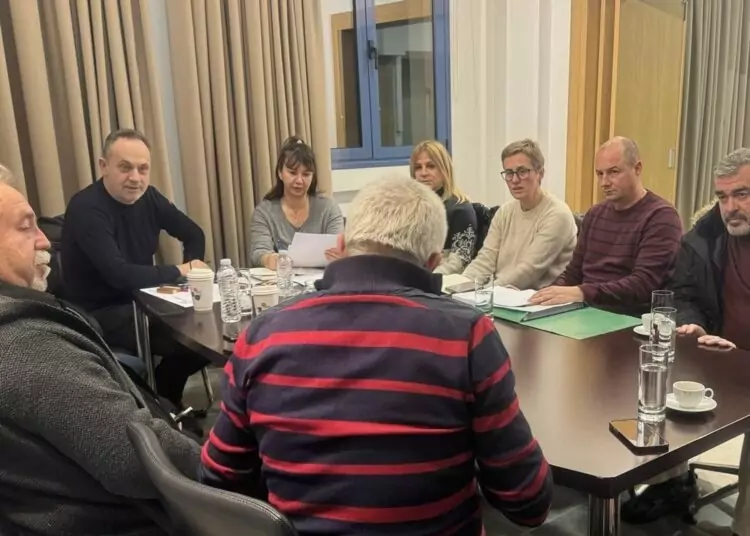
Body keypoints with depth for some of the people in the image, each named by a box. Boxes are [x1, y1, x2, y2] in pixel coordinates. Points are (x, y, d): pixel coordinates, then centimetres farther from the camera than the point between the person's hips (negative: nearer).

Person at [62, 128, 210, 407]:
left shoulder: (147, 197, 1)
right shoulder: (86, 208, -23)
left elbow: (193, 234, 14)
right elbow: (119, 274, -32)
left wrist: (193, 265, -6)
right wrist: (180, 272, -20)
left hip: (140, 300, 8)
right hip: (98, 314, -8)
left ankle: (163, 396, 16)